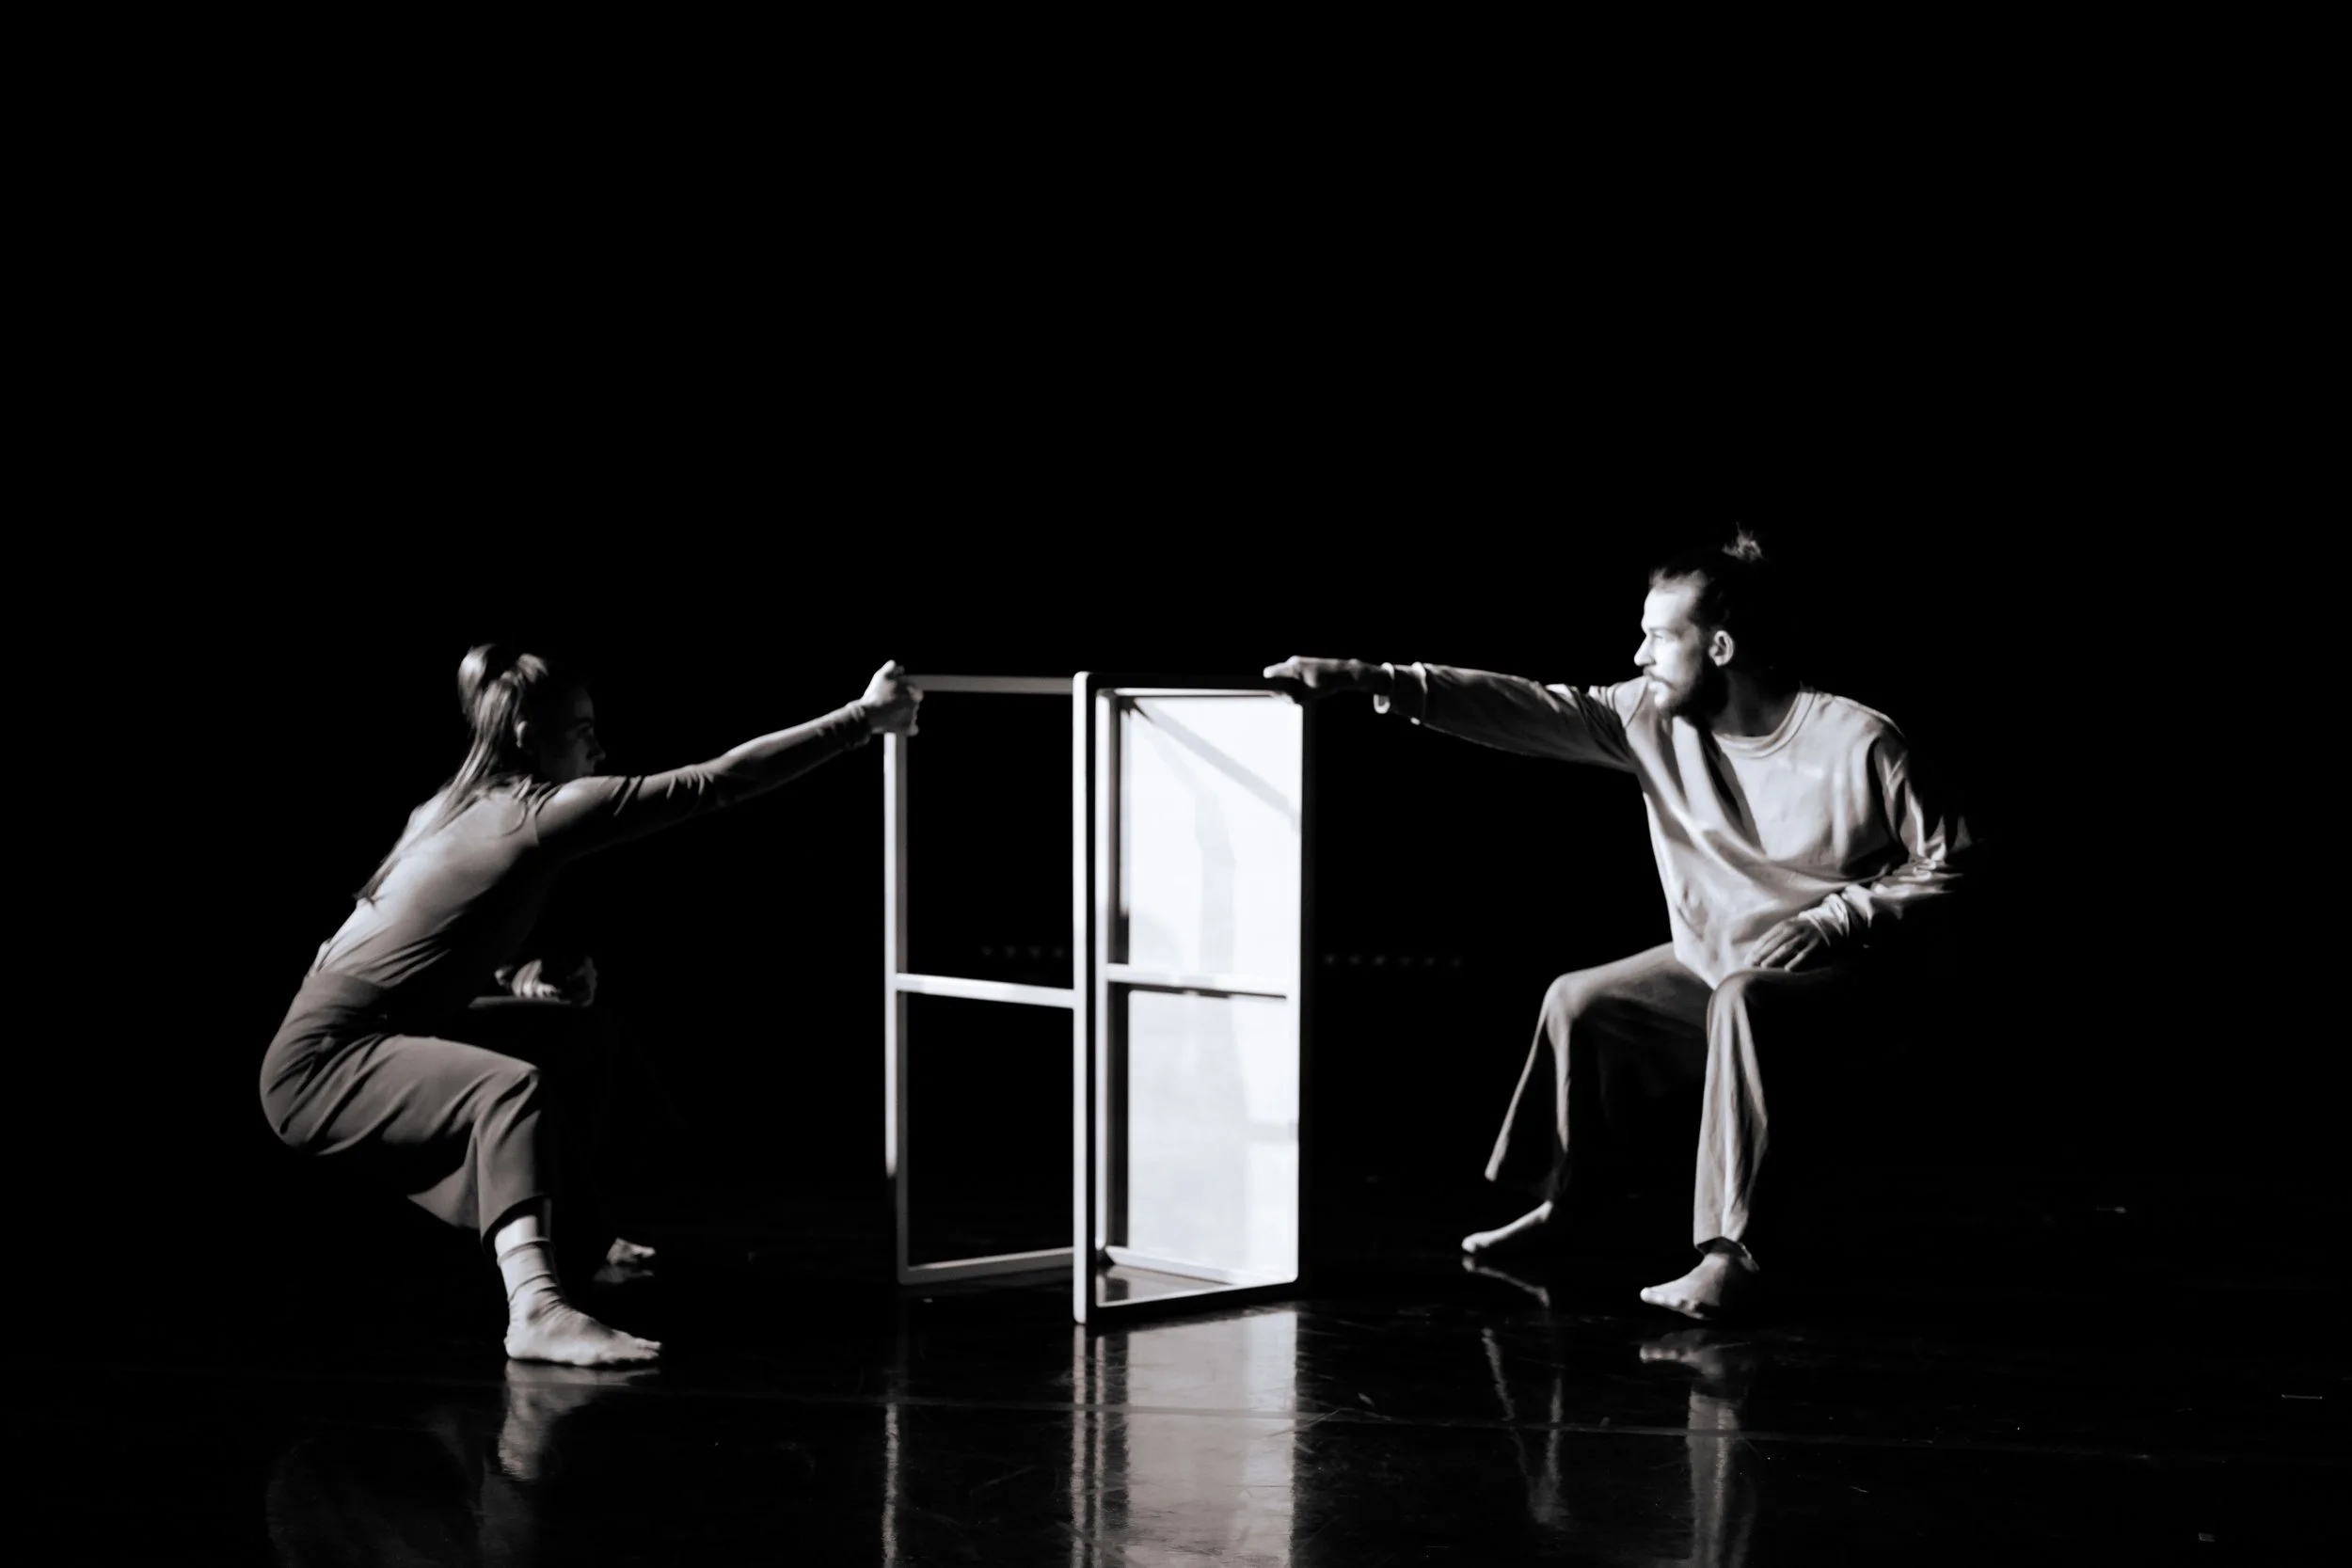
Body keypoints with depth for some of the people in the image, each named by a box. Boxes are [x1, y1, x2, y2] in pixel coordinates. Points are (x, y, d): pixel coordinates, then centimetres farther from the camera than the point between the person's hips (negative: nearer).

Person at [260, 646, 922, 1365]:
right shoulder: (540, 812, -17)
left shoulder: (464, 807, 9)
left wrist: (525, 972, -1)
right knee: (514, 1085, -34)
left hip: (372, 1038, 10)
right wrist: (863, 718, -14)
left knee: (575, 1035, 21)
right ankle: (537, 1311, -51)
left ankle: (575, 1239, 31)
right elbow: (719, 782, -18)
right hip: (319, 1069, -10)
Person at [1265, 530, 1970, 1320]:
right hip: (1711, 958, 8)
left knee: (1739, 1001, -37)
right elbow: (1530, 711, -12)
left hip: (1830, 966, -7)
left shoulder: (1856, 743, -21)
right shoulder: (1655, 719, -6)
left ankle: (1730, 1254, -38)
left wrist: (1830, 921, -23)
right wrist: (1372, 680, -20)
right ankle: (1553, 1204, 28)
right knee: (1577, 1001, 8)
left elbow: (1943, 859, -12)